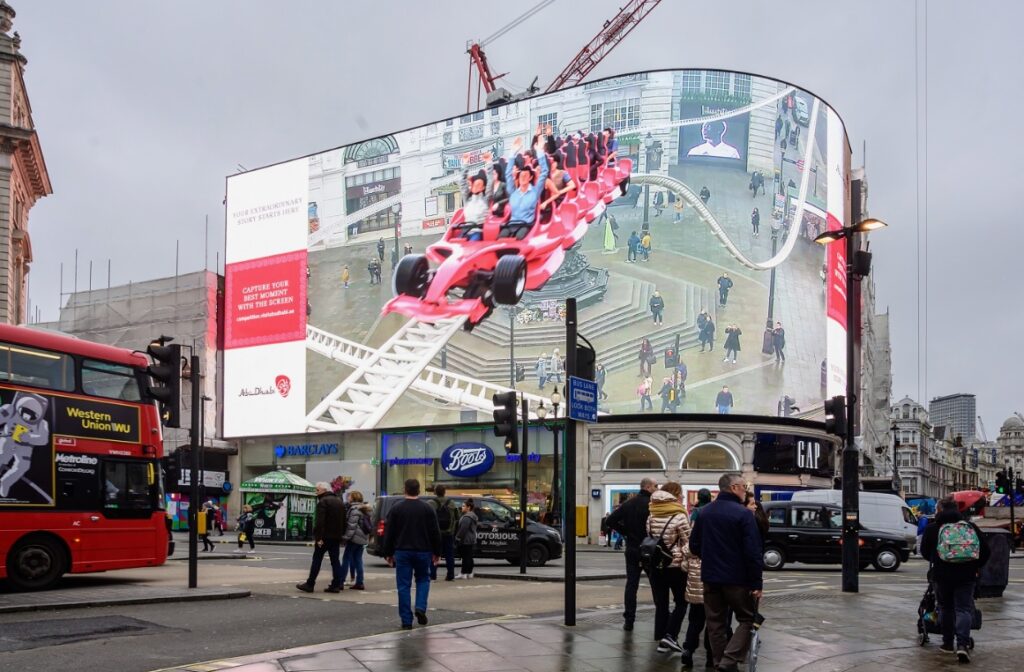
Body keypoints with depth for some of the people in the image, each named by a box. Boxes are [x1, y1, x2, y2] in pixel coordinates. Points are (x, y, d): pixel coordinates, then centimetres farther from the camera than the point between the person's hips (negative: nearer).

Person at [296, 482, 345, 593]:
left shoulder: (323, 501, -11)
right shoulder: (339, 501, 17)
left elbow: (319, 521, -20)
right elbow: (343, 520, 20)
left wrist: (318, 537, -22)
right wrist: (341, 534, 19)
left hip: (325, 537, -7)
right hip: (336, 537, 7)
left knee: (317, 560, -1)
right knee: (335, 560, 7)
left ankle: (309, 585, 3)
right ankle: (336, 585, 3)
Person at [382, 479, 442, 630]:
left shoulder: (396, 509, -1)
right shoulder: (427, 508, -1)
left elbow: (389, 533, 0)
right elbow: (435, 532, 0)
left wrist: (388, 553, 8)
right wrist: (437, 552, 9)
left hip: (402, 552, 0)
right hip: (423, 551, 1)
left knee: (404, 586, 3)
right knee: (423, 579, 20)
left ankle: (406, 621, 1)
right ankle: (420, 608, -1)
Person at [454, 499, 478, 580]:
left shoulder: (467, 517, -18)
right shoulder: (473, 516, 16)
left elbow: (463, 529, -23)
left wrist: (458, 537, -16)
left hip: (465, 540, -10)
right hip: (471, 540, 10)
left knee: (465, 557, -8)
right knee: (469, 557, 12)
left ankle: (463, 573, -6)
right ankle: (469, 573, 16)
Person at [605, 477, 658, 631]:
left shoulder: (628, 504, 5)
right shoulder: (652, 504, -13)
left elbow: (611, 520, 3)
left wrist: (625, 532, 8)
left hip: (632, 549, 4)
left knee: (631, 584, 7)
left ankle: (628, 620, 5)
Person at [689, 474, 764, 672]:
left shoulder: (704, 512, 7)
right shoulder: (743, 514, -13)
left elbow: (694, 545, 12)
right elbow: (753, 552, -17)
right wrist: (756, 583, -13)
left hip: (710, 578, 6)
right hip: (737, 579, -6)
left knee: (716, 623, 12)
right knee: (747, 619, 5)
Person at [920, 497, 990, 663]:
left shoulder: (932, 528, 2)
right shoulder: (970, 526, 8)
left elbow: (924, 551, 8)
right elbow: (985, 551, 8)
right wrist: (975, 567, 22)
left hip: (942, 574, -1)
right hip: (966, 575, 1)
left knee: (946, 608, 14)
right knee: (964, 609, 0)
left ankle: (948, 643, 20)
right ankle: (963, 644, -16)